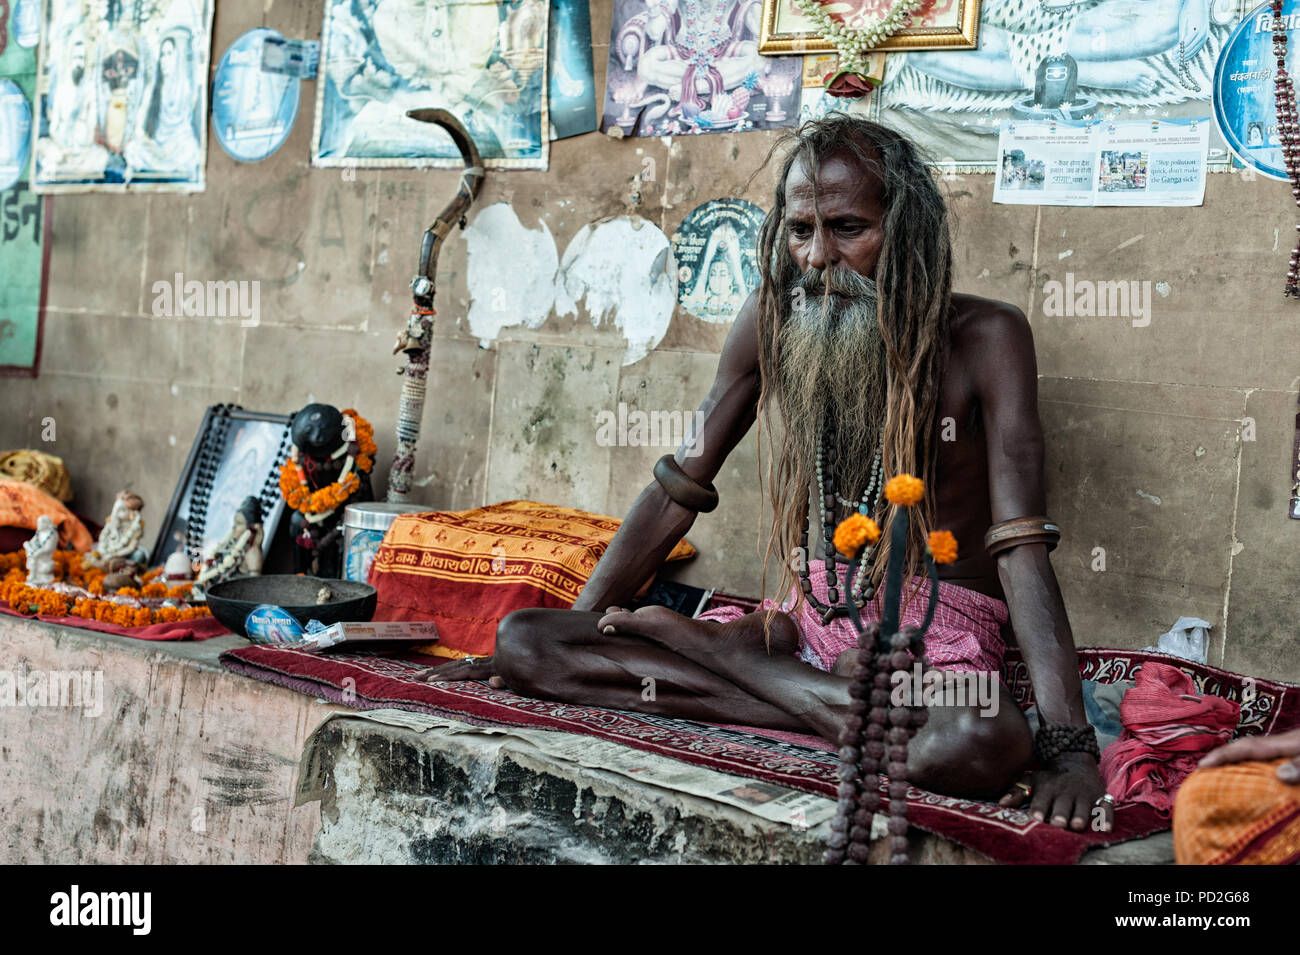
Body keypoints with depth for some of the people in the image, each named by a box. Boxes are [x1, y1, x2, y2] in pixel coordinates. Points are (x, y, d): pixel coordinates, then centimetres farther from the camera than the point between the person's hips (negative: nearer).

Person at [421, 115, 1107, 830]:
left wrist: (1069, 745, -28)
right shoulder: (773, 320, 2)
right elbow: (679, 488, 7)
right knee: (524, 640, -11)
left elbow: (1020, 548, -17)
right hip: (808, 623, 4)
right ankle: (837, 706, -16)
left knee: (982, 745, -42)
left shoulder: (984, 338, -11)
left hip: (939, 640, -4)